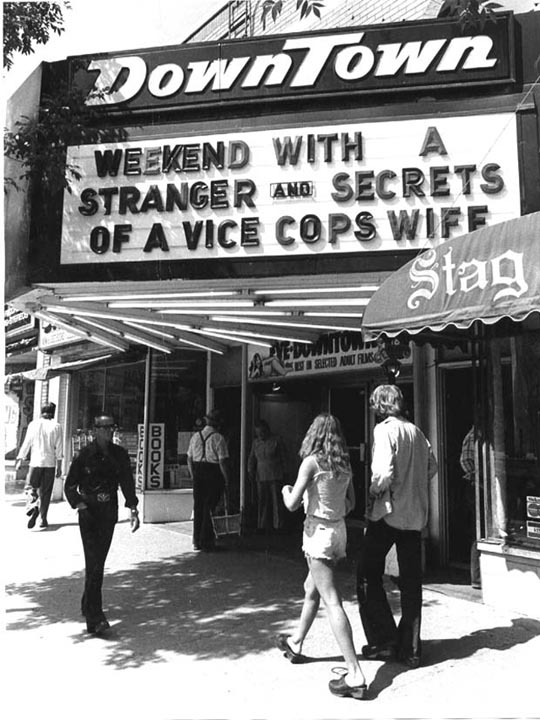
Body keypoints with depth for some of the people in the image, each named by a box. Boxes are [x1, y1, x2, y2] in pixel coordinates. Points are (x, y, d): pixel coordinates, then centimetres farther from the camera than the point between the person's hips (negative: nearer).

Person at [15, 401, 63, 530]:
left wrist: (20, 459, 13)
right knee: (45, 492, 9)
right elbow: (59, 448, -2)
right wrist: (59, 466, 3)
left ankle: (32, 506, -20)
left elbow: (26, 444, 3)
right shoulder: (56, 426, -2)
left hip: (36, 462, 0)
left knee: (30, 488, 8)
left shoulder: (33, 424, 0)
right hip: (50, 463, 0)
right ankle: (43, 519, 11)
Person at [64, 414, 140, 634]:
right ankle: (94, 618, -9)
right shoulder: (85, 455, -7)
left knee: (99, 561, 13)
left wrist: (133, 509, -8)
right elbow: (69, 485, -1)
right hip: (89, 513, -4)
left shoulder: (119, 454, 2)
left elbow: (127, 482, 2)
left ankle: (88, 605, 33)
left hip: (109, 513, 4)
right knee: (93, 563, -10)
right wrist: (79, 504, -15)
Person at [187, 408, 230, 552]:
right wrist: (226, 480, -5)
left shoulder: (195, 436, 7)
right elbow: (222, 462, -12)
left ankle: (197, 541, 21)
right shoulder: (218, 438, -10)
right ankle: (206, 542, 6)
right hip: (213, 475, -5)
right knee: (210, 508, 2)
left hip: (198, 474, 5)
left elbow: (189, 459, 11)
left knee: (198, 507, 13)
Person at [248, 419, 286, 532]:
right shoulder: (256, 442, 10)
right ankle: (263, 526, 10)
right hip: (261, 476, 3)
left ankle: (277, 525, 5)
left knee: (276, 501, -4)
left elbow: (282, 458, 2)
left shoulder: (276, 441, -1)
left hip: (275, 476, -3)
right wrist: (250, 471, 2)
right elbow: (251, 458, 15)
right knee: (262, 501, 2)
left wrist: (283, 475, 0)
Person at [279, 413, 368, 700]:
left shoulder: (312, 461, -14)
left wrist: (286, 490, 6)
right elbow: (350, 503, 12)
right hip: (339, 530, 8)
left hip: (318, 532, -8)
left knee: (332, 602, -7)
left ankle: (355, 675, -9)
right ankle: (296, 644, 43)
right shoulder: (344, 464, 5)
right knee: (311, 589, 25)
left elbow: (292, 504, -15)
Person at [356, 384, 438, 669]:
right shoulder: (416, 431, 7)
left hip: (388, 512, -6)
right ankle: (410, 649, 20)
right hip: (415, 514, 7)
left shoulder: (384, 430, -12)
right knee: (411, 582, 12)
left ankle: (384, 640, 9)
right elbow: (432, 466, 14)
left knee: (368, 575, 8)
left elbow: (384, 473, -22)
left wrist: (373, 494, -5)